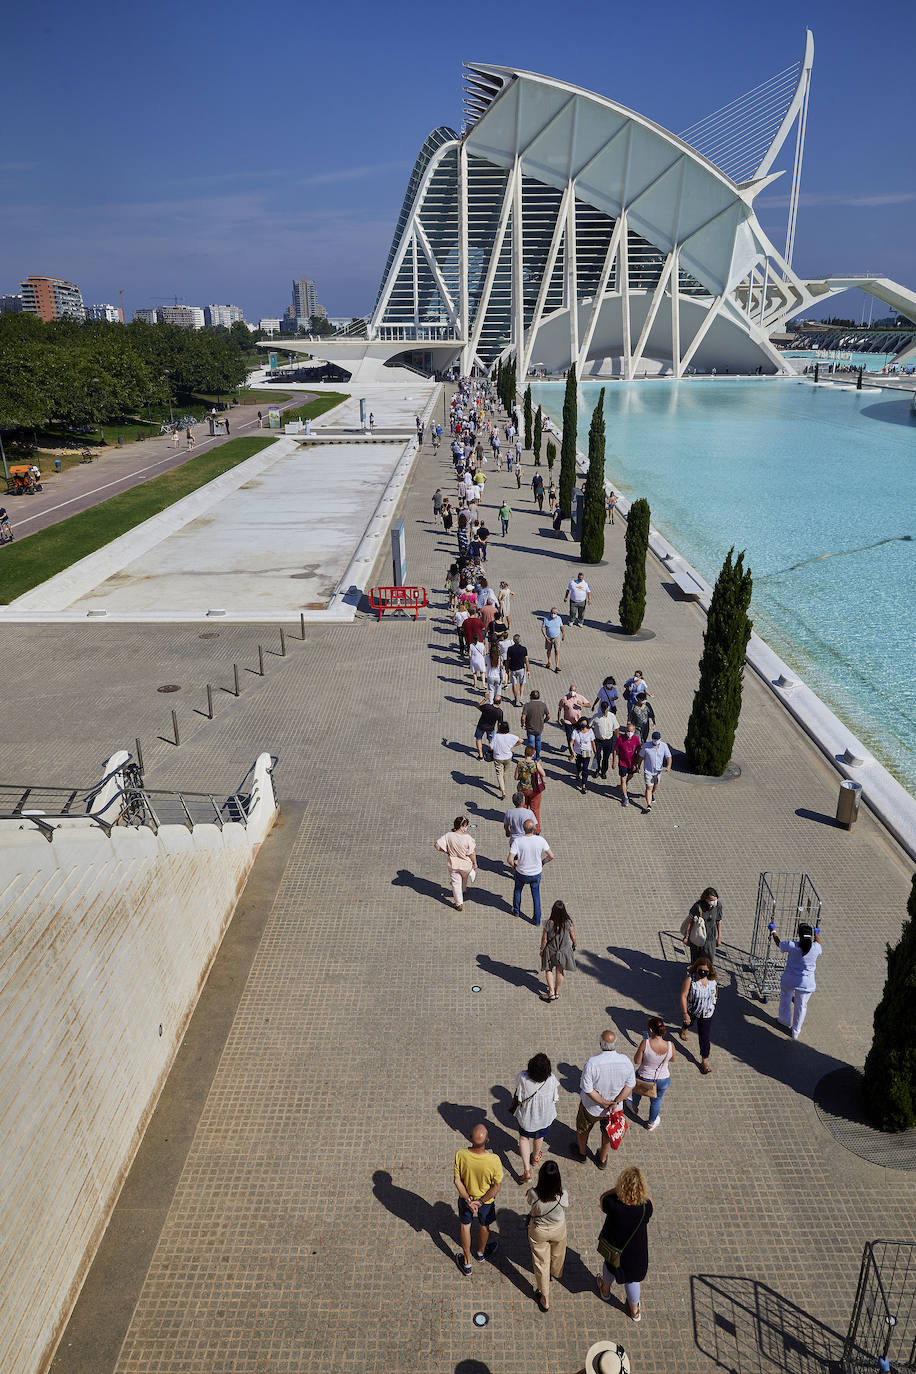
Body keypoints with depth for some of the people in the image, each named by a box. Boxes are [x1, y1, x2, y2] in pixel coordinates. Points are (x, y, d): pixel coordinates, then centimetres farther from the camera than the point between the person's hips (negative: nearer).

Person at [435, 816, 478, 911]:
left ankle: (459, 904, 19)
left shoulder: (448, 835, -18)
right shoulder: (467, 838, -25)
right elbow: (471, 853, -18)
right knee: (465, 879, 31)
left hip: (453, 865, 1)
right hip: (466, 864, -1)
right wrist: (475, 863, -1)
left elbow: (437, 845, -17)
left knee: (456, 883, 15)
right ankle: (463, 890, 58)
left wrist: (445, 851, 1)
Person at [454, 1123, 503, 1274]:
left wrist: (468, 1200, -10)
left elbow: (457, 1181, -20)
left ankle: (466, 1263, 43)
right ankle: (481, 1252, 57)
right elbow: (497, 1186, -22)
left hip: (466, 1198, 1)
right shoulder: (493, 1159, -34)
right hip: (486, 1199, 0)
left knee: (465, 1225, 28)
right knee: (484, 1226, 30)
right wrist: (481, 1201, -12)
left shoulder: (461, 1155, -31)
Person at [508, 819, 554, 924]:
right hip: (536, 873, 1)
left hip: (521, 873, -1)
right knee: (536, 895, 22)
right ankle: (537, 919, 30)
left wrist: (514, 866, -4)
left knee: (518, 890, 29)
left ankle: (516, 911, 48)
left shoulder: (517, 841, -24)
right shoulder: (540, 840, -19)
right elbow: (551, 856, -11)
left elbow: (510, 860, -26)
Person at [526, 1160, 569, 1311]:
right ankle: (555, 1274, 63)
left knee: (541, 1263, 23)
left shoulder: (533, 1194, -36)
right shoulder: (562, 1195, -35)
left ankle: (545, 1300, 38)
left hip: (538, 1232, -1)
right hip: (558, 1230, 1)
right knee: (557, 1256, 33)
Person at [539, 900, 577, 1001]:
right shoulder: (568, 922, -23)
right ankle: (557, 992, 33)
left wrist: (542, 950, 2)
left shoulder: (549, 923, -27)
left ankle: (551, 992, 16)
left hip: (550, 950, -1)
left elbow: (544, 939, -16)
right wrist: (574, 946, 12)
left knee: (548, 970, 21)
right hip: (564, 950, 1)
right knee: (560, 971, 21)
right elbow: (573, 937, -8)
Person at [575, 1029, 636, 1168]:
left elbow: (587, 1089, -26)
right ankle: (602, 1160, 51)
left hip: (591, 1108, -3)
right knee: (608, 1133, 30)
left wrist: (603, 1103, -16)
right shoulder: (625, 1061, -21)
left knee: (582, 1130, 28)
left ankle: (582, 1153, 52)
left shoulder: (591, 1063, -32)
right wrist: (615, 1102, -13)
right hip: (614, 1109, 3)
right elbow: (630, 1085, -12)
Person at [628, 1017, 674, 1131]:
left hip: (644, 1078, -1)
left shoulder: (645, 1043, -32)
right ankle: (651, 1123, 52)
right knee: (656, 1100, 30)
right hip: (663, 1080, 1)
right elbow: (672, 1059, -3)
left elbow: (637, 1061, -20)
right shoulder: (670, 1046, -25)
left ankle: (635, 1108, 62)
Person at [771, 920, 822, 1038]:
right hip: (806, 983, 1)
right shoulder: (816, 948, -15)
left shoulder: (792, 945, -20)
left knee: (785, 999, 27)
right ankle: (795, 1032, 35)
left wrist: (773, 931, 18)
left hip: (788, 981, -1)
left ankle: (784, 1020, 49)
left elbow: (779, 943, 0)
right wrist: (817, 933, 32)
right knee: (801, 1006, 21)